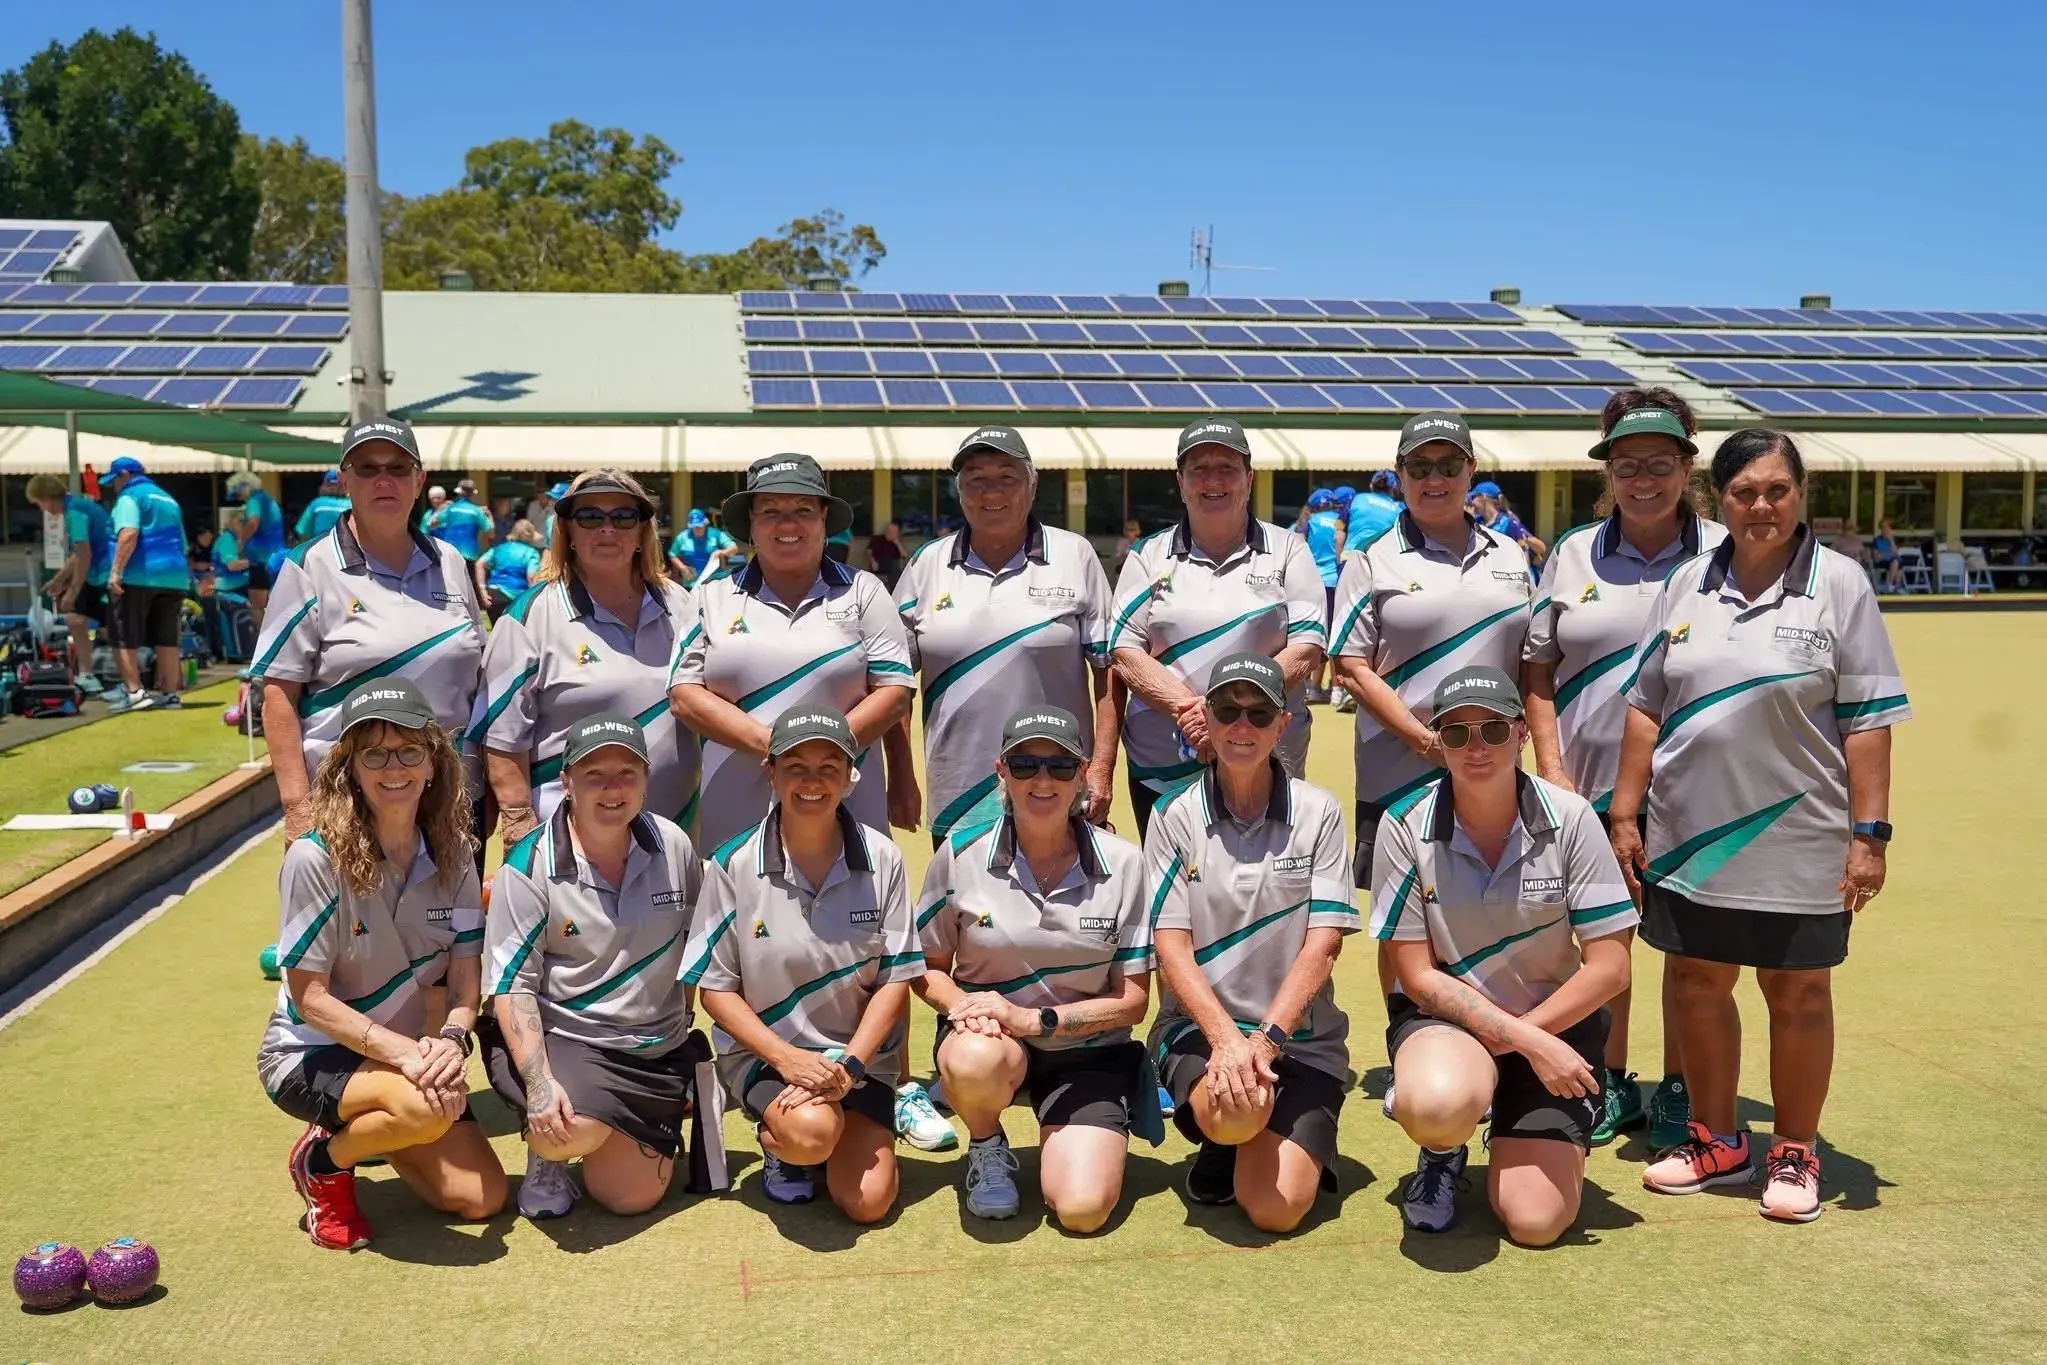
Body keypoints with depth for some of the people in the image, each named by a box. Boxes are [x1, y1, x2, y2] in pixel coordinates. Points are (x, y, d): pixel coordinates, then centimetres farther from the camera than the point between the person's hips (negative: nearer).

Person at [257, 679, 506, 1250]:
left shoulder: (451, 854, -7)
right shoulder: (315, 858, -22)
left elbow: (466, 975, -7)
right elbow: (311, 997, -19)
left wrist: (450, 1040, -29)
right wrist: (404, 1053, -30)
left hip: (413, 1053, 6)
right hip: (310, 1055, -5)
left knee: (482, 1198, -4)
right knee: (427, 1109, -35)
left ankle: (362, 1130, 20)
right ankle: (324, 1158, -2)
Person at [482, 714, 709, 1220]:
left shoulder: (674, 847, -1)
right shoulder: (530, 867, -13)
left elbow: (697, 948, 13)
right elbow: (513, 984, -14)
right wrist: (539, 1081, -25)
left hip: (656, 1051, 4)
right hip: (558, 1039, -4)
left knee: (631, 1197, -1)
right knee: (571, 1133, -34)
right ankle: (545, 1149, 4)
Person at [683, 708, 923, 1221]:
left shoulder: (881, 860, -6)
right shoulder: (734, 865, -10)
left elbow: (896, 978, -3)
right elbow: (715, 988, -5)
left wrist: (849, 1064, -15)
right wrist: (785, 1058, -18)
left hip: (860, 1053, 2)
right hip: (764, 1051, -2)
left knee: (868, 1202, -11)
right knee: (811, 1133, -32)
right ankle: (778, 1142, 5)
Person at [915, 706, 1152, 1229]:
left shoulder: (1121, 863, -8)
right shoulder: (960, 855, -8)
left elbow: (1133, 999, -5)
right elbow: (927, 968, 5)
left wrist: (1035, 1019, -18)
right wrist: (963, 1003, -18)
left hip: (1088, 1052, 0)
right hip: (989, 1035, 0)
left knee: (1083, 1209, -19)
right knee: (975, 1063, -37)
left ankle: (1059, 1134, 17)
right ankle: (986, 1147, 0)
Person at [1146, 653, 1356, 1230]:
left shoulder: (1318, 812, -1)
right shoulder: (1175, 814, -1)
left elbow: (1323, 942, -6)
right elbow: (1171, 944, -6)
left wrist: (1266, 1036, -18)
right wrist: (1225, 1036, -21)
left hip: (1301, 1034, 1)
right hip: (1198, 1024, 0)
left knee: (1275, 1209, -16)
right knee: (1235, 1110, -35)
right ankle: (1220, 1140, 5)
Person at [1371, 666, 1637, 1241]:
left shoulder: (1569, 819, -12)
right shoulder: (1405, 826, -13)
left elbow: (1609, 967, -9)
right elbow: (1418, 976, -11)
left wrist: (1526, 1034, -14)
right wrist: (1526, 1043, -19)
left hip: (1557, 1020, 1)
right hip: (1442, 1013, -1)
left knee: (1537, 1221, -12)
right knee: (1438, 1105, -37)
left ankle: (1511, 1141, 26)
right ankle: (1442, 1152, 4)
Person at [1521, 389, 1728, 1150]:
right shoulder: (1574, 555, 7)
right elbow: (1537, 670, 8)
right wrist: (1550, 770, 1)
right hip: (1591, 782, 2)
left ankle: (1679, 1093, 23)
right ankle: (1612, 1088, 27)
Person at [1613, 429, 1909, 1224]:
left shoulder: (1838, 584, -5)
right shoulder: (1688, 585, 5)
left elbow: (1866, 719, -6)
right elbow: (1646, 706, 8)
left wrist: (1869, 833, -10)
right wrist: (1624, 814, 6)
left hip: (1797, 840, -3)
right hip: (1690, 833, 4)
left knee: (1798, 994, 9)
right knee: (1699, 986, 12)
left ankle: (1794, 1153, 26)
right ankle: (1715, 1141, 30)